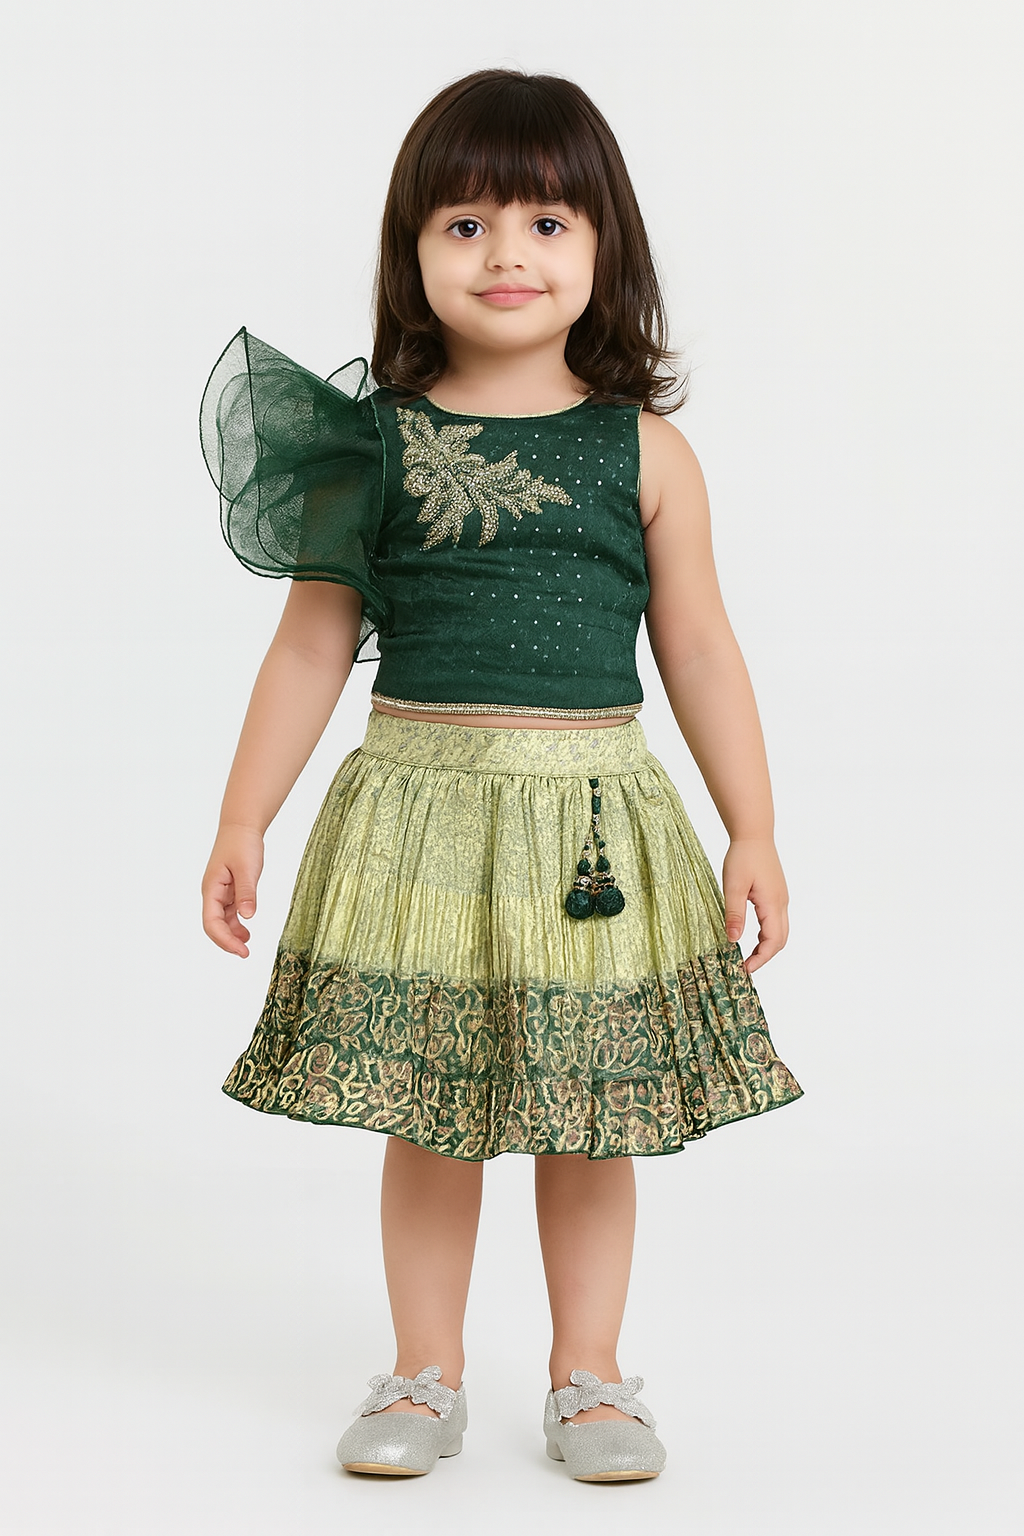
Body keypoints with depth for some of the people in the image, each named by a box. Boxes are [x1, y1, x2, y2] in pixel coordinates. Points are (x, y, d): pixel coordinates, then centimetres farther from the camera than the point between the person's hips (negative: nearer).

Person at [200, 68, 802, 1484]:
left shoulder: (645, 451, 1)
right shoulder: (367, 440, 0)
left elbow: (699, 649, 5)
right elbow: (312, 642, 4)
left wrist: (755, 832, 2)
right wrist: (242, 821, 2)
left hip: (595, 817, 0)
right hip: (418, 804, 0)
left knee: (590, 1117, 11)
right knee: (423, 1111, 9)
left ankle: (589, 1378, 28)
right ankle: (426, 1379, 27)